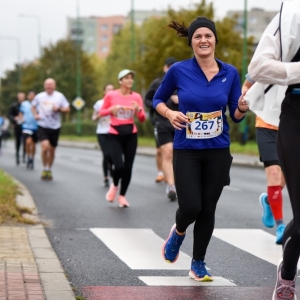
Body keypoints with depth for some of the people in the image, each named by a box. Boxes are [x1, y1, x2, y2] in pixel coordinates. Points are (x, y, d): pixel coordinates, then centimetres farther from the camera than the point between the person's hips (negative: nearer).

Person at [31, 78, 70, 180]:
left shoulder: (59, 96, 0)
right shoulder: (39, 96, 2)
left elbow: (67, 109, 3)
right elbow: (33, 106, 19)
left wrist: (59, 109, -15)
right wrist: (35, 115, 1)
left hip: (55, 127, 1)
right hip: (42, 126, -1)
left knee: (52, 150, 9)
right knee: (45, 147, -20)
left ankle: (49, 170, 28)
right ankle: (45, 169, -1)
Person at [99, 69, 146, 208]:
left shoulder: (136, 97, 0)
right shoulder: (111, 95, -4)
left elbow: (142, 119, 2)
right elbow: (101, 112, 7)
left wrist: (138, 109, -18)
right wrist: (111, 109, -13)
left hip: (131, 135, 2)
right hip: (115, 135, -2)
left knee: (128, 167, 2)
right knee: (119, 166, -15)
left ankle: (122, 196, 20)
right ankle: (114, 185, 18)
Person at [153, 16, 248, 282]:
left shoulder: (230, 73, -2)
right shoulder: (179, 71, -7)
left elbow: (236, 116, 4)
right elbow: (158, 99, 8)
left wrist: (242, 108, -19)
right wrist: (170, 113, -12)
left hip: (218, 151, 2)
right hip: (187, 151, -2)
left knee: (208, 210, 6)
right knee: (191, 207, -10)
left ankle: (198, 264, 23)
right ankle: (178, 233, 26)